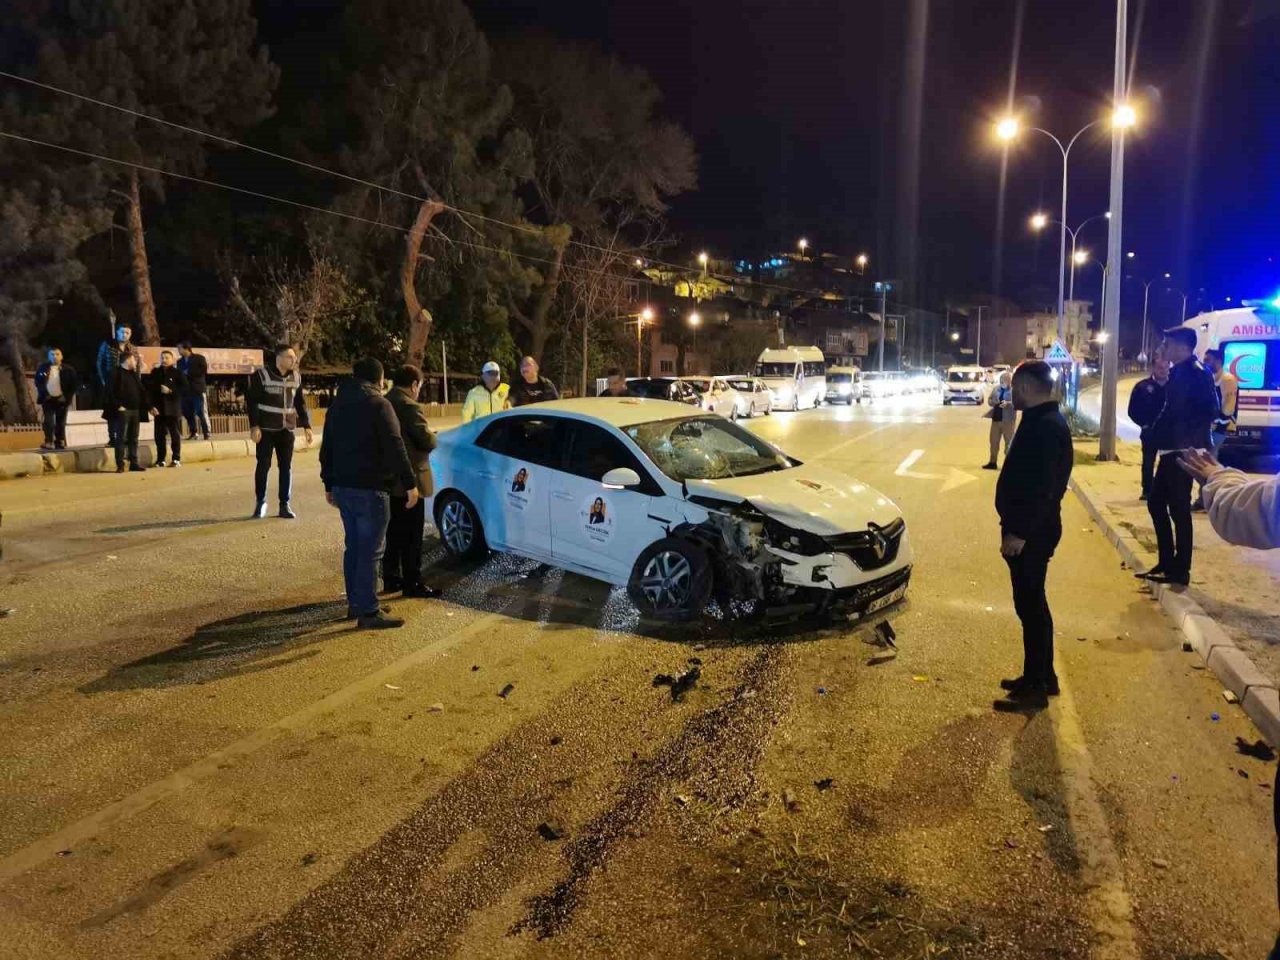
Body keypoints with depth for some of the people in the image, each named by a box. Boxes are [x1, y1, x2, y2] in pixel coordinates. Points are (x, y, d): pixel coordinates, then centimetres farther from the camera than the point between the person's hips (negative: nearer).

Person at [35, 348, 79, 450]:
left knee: (61, 422, 5)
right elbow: (38, 382, 10)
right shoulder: (43, 368, 3)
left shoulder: (68, 369, -2)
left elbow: (75, 384, 0)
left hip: (62, 399, -1)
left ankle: (60, 442, 11)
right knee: (48, 421, -4)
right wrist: (43, 394, 0)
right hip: (48, 399, 1)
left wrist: (68, 396, -6)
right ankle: (49, 442, -4)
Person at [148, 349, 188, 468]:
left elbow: (184, 388, -4)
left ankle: (176, 459, 6)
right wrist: (152, 406, -4)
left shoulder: (177, 373, 2)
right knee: (159, 435, 5)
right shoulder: (155, 372, 9)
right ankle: (160, 459, 11)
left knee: (175, 434, 1)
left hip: (173, 408, -3)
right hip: (159, 408, 3)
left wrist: (170, 391, -16)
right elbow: (151, 390, 5)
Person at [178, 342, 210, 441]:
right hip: (185, 391, 6)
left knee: (201, 413, -7)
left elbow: (203, 370, -11)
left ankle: (206, 433, -2)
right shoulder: (180, 362, 17)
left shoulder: (199, 358, 1)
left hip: (198, 390, -6)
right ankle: (193, 433, 15)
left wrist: (188, 372, -11)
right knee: (187, 413, 6)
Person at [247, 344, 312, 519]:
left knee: (286, 467, 4)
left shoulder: (295, 377, 7)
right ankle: (260, 503, 16)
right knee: (263, 466, 2)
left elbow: (300, 403, 14)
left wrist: (307, 426, 8)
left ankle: (285, 505, 11)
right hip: (266, 429, -4)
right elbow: (252, 401, -9)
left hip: (287, 429, 4)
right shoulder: (261, 374, -8)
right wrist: (254, 426, -16)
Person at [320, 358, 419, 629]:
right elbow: (395, 448, -17)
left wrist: (329, 485, 26)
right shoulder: (378, 404, -11)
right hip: (369, 488, -8)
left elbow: (327, 449, 20)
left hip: (343, 486, 8)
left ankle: (355, 603, 23)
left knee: (354, 546, 16)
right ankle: (368, 612, -5)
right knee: (370, 550, -6)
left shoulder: (337, 404, 15)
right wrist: (410, 483, -14)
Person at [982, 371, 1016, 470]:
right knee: (994, 441, 10)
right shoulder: (996, 388, 12)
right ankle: (992, 462, 19)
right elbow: (989, 400, 15)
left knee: (1009, 442, 2)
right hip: (996, 419, 6)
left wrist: (1008, 404, -28)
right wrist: (993, 402, -6)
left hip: (1008, 420, -5)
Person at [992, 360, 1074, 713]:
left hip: (1031, 534, -10)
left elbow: (1042, 487, -25)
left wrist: (1019, 532, -23)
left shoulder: (1046, 426, -20)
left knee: (1030, 605, -2)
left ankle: (1035, 687, 8)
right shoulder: (1042, 421, 13)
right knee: (1032, 604, 18)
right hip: (1031, 529, 10)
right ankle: (1041, 677, 30)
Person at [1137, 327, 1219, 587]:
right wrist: (1160, 432, 7)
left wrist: (1185, 433, -17)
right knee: (1156, 503, 14)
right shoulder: (1177, 372, 14)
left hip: (1183, 451, -9)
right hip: (1170, 450, 9)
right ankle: (1167, 563, 23)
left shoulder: (1197, 372, -14)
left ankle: (1180, 571, 7)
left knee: (1178, 510, -3)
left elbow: (1211, 410, -20)